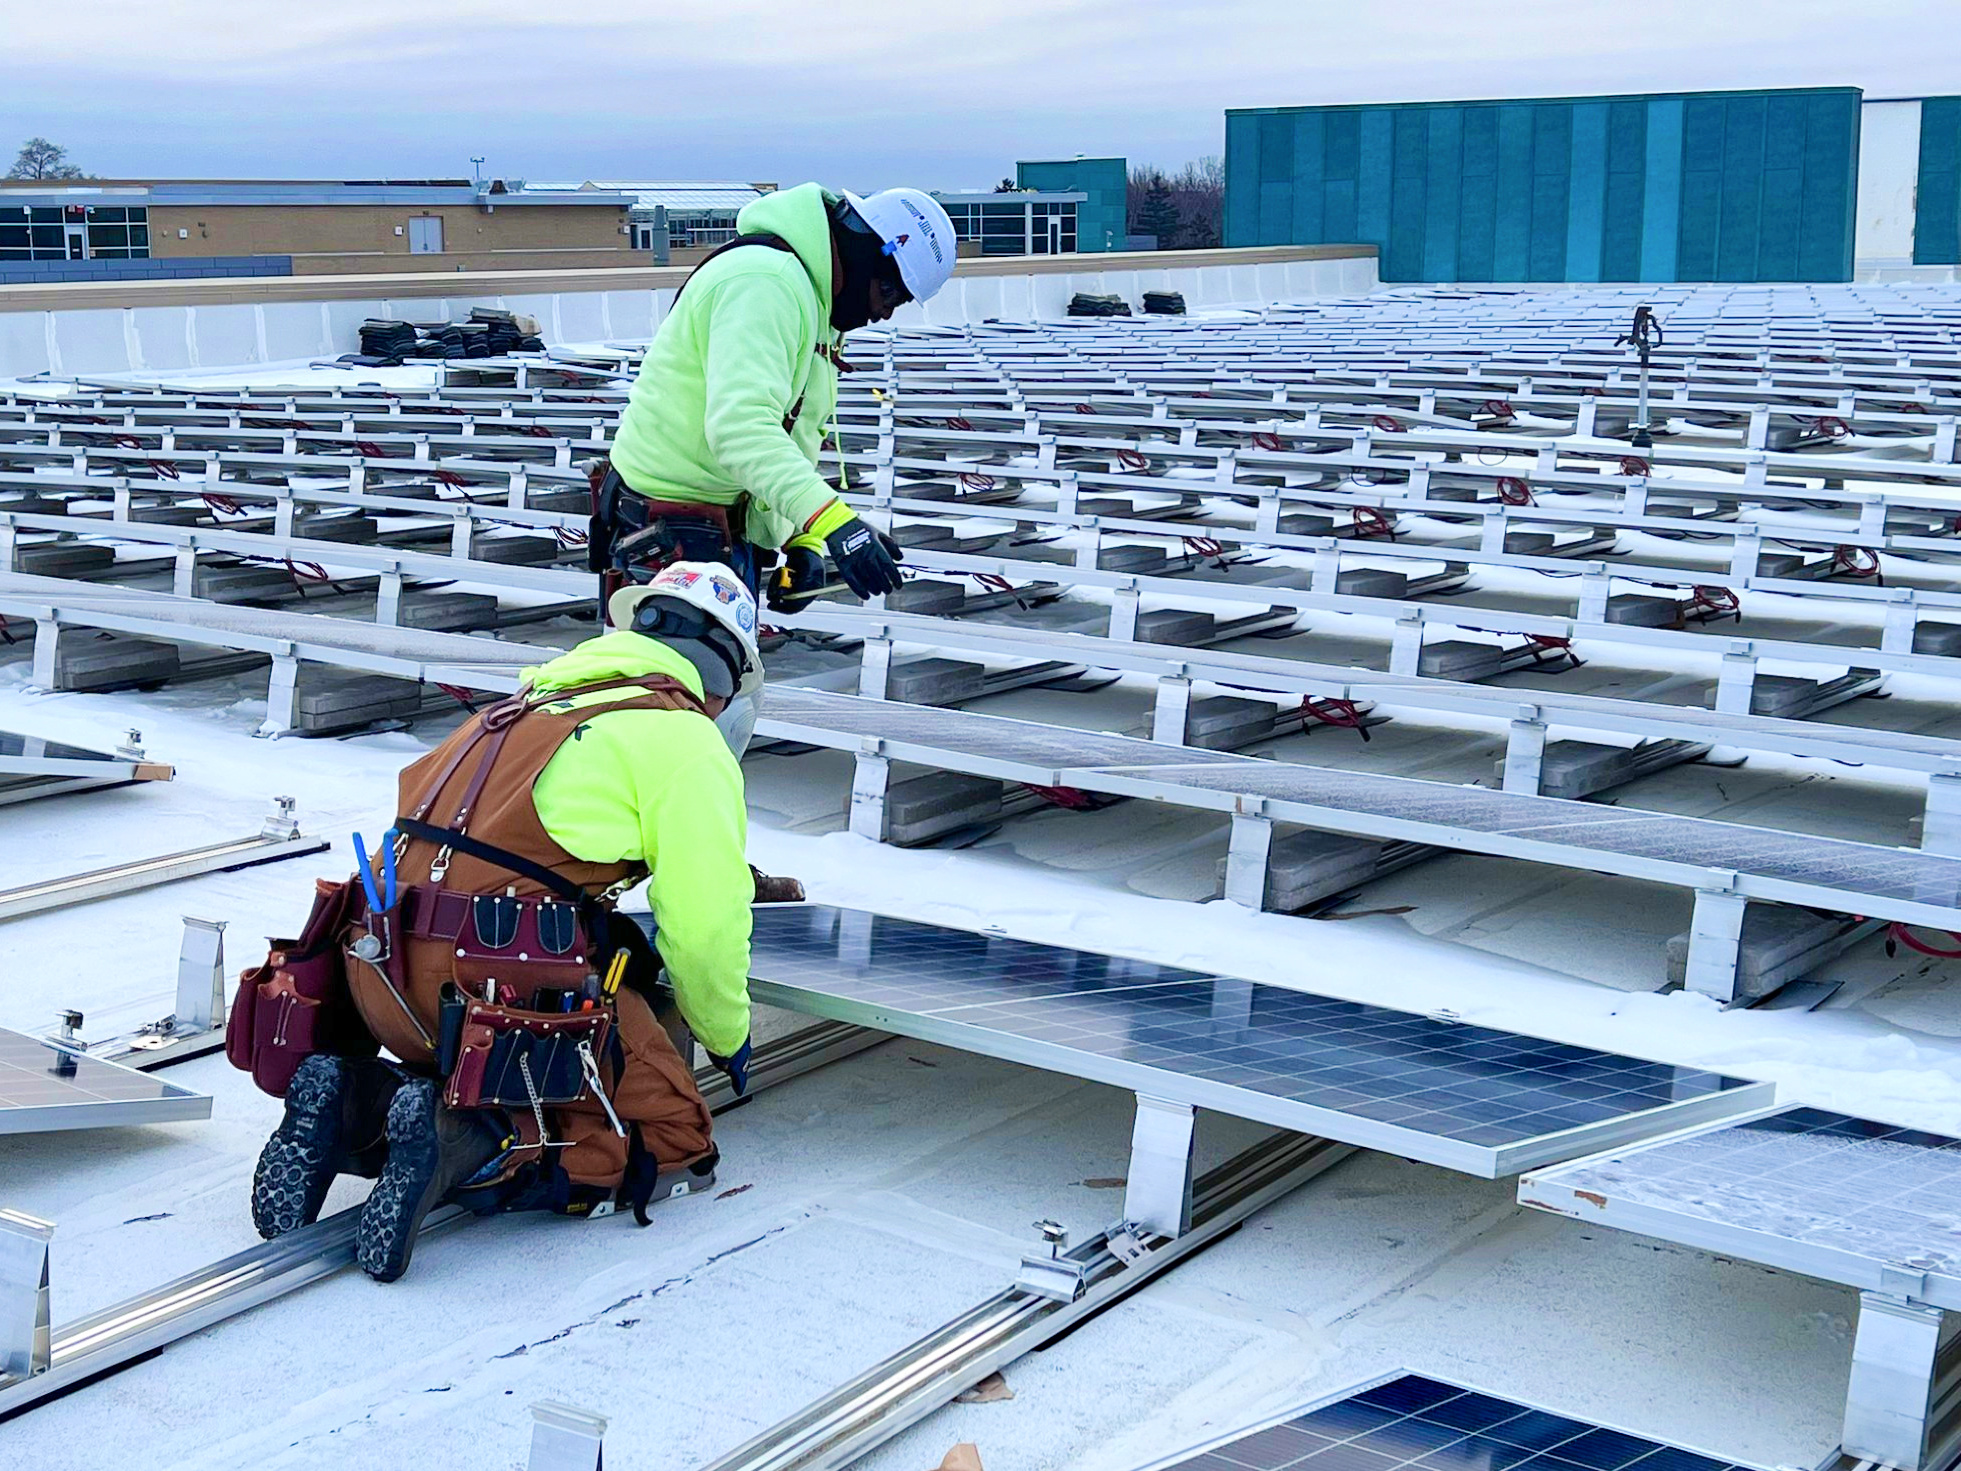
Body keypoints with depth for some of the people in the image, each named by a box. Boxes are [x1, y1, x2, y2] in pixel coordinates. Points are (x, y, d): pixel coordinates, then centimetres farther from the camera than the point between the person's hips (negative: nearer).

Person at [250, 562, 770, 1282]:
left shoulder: (529, 702, 23)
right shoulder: (686, 740, -1)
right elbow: (706, 922, -5)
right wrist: (727, 1037, 16)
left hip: (388, 978, 8)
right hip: (516, 995, -8)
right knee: (673, 1148, 6)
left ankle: (356, 1105, 0)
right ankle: (469, 1148, -16)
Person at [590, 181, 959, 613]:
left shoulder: (813, 305, 15)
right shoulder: (765, 282, -20)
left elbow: (791, 439, 17)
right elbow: (741, 426, -34)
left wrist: (802, 542, 1)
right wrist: (831, 521, -43)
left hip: (726, 522, 11)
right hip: (670, 534, -11)